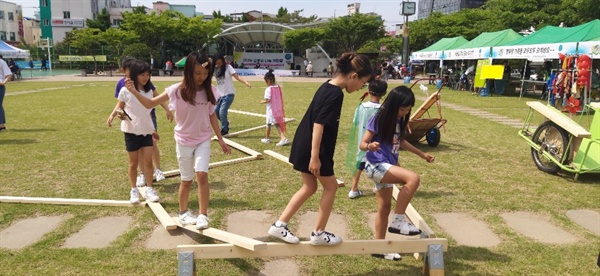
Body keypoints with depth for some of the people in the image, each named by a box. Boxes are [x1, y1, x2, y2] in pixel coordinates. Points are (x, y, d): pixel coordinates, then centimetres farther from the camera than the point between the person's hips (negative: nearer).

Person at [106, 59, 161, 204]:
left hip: (146, 131, 3)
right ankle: (134, 190, 21)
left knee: (148, 161, 1)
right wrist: (112, 115, -20)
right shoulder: (125, 91, -9)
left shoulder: (149, 91, 4)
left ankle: (149, 189, 11)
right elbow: (119, 106, 1)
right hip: (131, 131, -3)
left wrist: (153, 129, 18)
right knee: (134, 163, 6)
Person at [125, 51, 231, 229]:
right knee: (187, 180, 9)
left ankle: (203, 215, -6)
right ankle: (183, 213, 30)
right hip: (184, 141, -1)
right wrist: (134, 91, -21)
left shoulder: (209, 91, -7)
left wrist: (220, 140, 6)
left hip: (203, 140, 1)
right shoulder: (176, 90, -14)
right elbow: (150, 104, -5)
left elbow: (212, 116, 4)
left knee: (202, 175, -16)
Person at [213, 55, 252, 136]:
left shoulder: (228, 67, -10)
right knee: (216, 111, 7)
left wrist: (246, 82, -32)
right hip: (220, 94, 6)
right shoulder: (214, 68, 2)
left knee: (222, 111, -11)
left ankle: (224, 130, 7)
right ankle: (226, 123, 32)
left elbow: (237, 77, -16)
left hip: (229, 94, -5)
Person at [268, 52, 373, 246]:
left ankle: (279, 225, 18)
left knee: (309, 187, 17)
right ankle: (318, 233, 18)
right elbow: (319, 125, -24)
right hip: (312, 149, -9)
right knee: (330, 186, 8)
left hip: (303, 146, 9)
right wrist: (315, 157, -23)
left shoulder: (327, 86, 9)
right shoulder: (335, 94, -20)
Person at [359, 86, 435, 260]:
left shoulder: (399, 121, 6)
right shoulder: (379, 119, -15)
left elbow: (401, 142, 24)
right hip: (376, 165, -8)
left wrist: (422, 154, 25)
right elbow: (362, 144, -16)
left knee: (385, 207, 13)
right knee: (413, 178, -26)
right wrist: (370, 146, -39)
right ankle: (398, 221, -17)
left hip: (387, 167, 8)